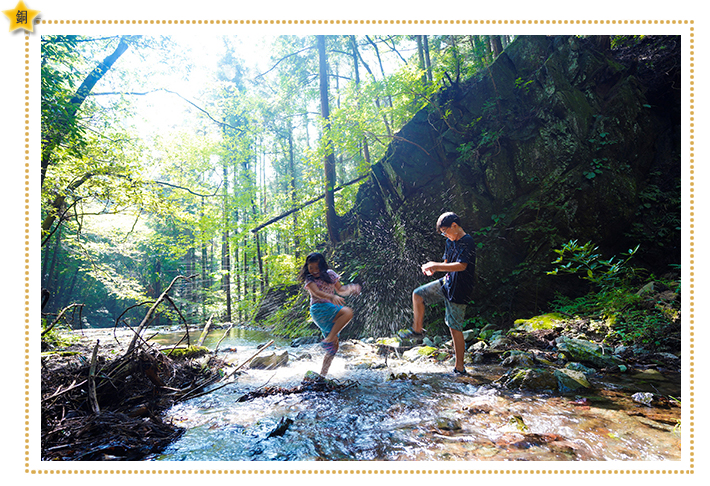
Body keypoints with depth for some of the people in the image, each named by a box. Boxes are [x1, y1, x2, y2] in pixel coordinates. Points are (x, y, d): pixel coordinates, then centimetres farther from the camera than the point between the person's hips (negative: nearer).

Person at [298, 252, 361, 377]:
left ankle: (323, 374, 9)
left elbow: (340, 290, 18)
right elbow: (316, 292, -18)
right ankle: (328, 340, -29)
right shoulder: (309, 279, 0)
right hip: (319, 309, -6)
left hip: (331, 310, 6)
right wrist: (332, 297, -35)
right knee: (348, 312, -29)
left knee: (334, 347, 2)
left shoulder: (330, 274, 15)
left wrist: (350, 288, -4)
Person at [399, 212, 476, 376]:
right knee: (418, 294, 6)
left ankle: (459, 367, 7)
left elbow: (461, 266, -28)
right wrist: (434, 268, -5)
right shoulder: (450, 241, 9)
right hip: (446, 282, 8)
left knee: (455, 328, -4)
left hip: (459, 291, -8)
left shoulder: (468, 242, -18)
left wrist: (436, 266, -25)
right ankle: (417, 330, 19)